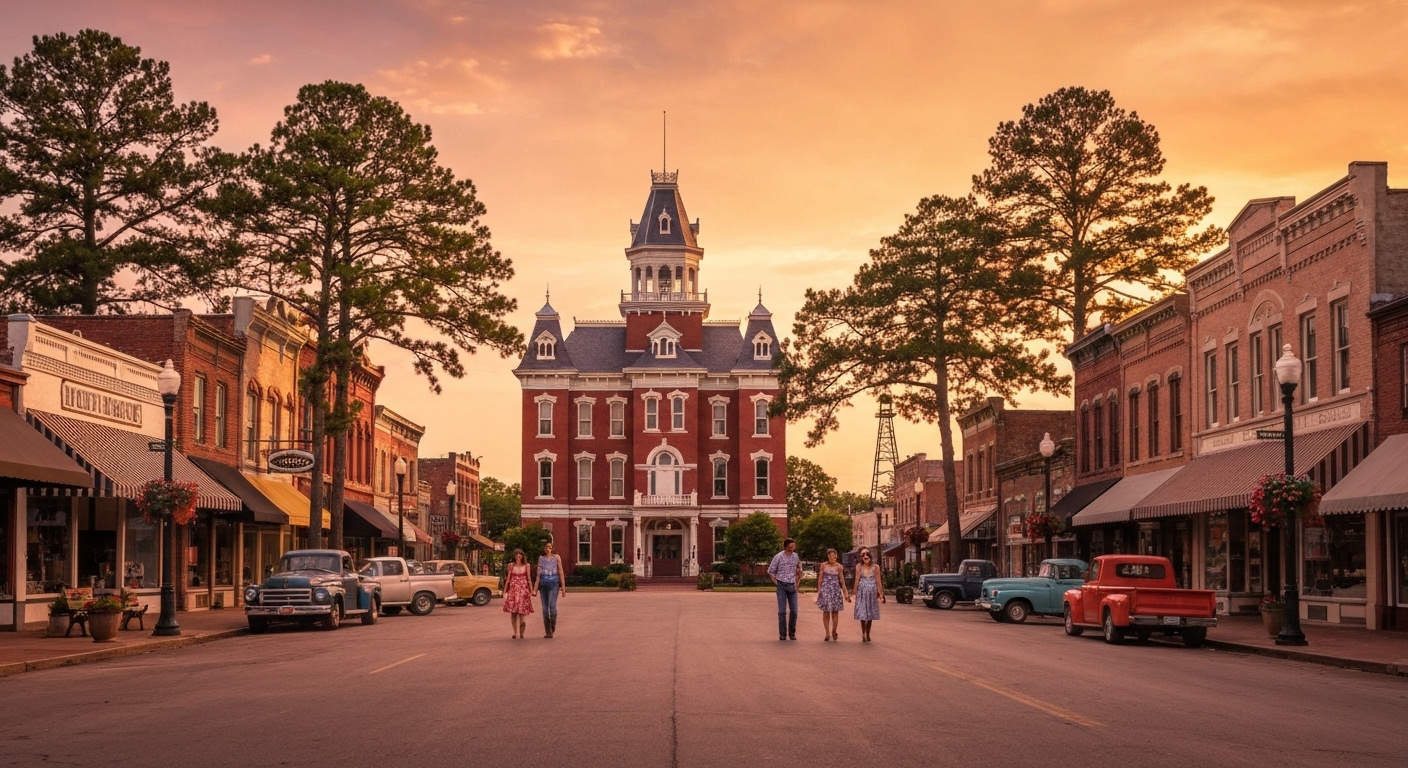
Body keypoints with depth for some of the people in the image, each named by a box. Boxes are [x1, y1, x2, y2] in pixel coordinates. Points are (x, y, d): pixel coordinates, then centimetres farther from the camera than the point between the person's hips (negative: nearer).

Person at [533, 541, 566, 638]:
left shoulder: (556, 558, 7)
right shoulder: (541, 559, 11)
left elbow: (560, 573, 6)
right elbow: (538, 574, 9)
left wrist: (563, 587, 1)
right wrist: (535, 589, 3)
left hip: (553, 583, -2)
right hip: (543, 584, 2)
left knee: (552, 605, -21)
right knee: (545, 608, 2)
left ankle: (553, 624, 3)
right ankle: (548, 632, 9)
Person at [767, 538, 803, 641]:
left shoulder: (795, 556, 4)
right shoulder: (778, 557, -6)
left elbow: (799, 570, 18)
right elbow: (771, 571, 2)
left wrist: (797, 583, 10)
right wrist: (776, 583, -3)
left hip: (792, 586, 3)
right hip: (782, 586, -3)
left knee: (794, 611, 0)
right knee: (782, 611, -5)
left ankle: (792, 633, 14)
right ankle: (782, 634, 2)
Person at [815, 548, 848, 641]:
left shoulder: (838, 566, 4)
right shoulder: (823, 565, 1)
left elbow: (841, 579, 9)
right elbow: (820, 578, 5)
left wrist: (845, 592, 9)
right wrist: (819, 590, 2)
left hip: (836, 589, 1)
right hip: (825, 589, -1)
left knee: (835, 612, 1)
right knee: (826, 612, -1)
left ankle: (834, 632, 16)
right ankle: (827, 633, 5)